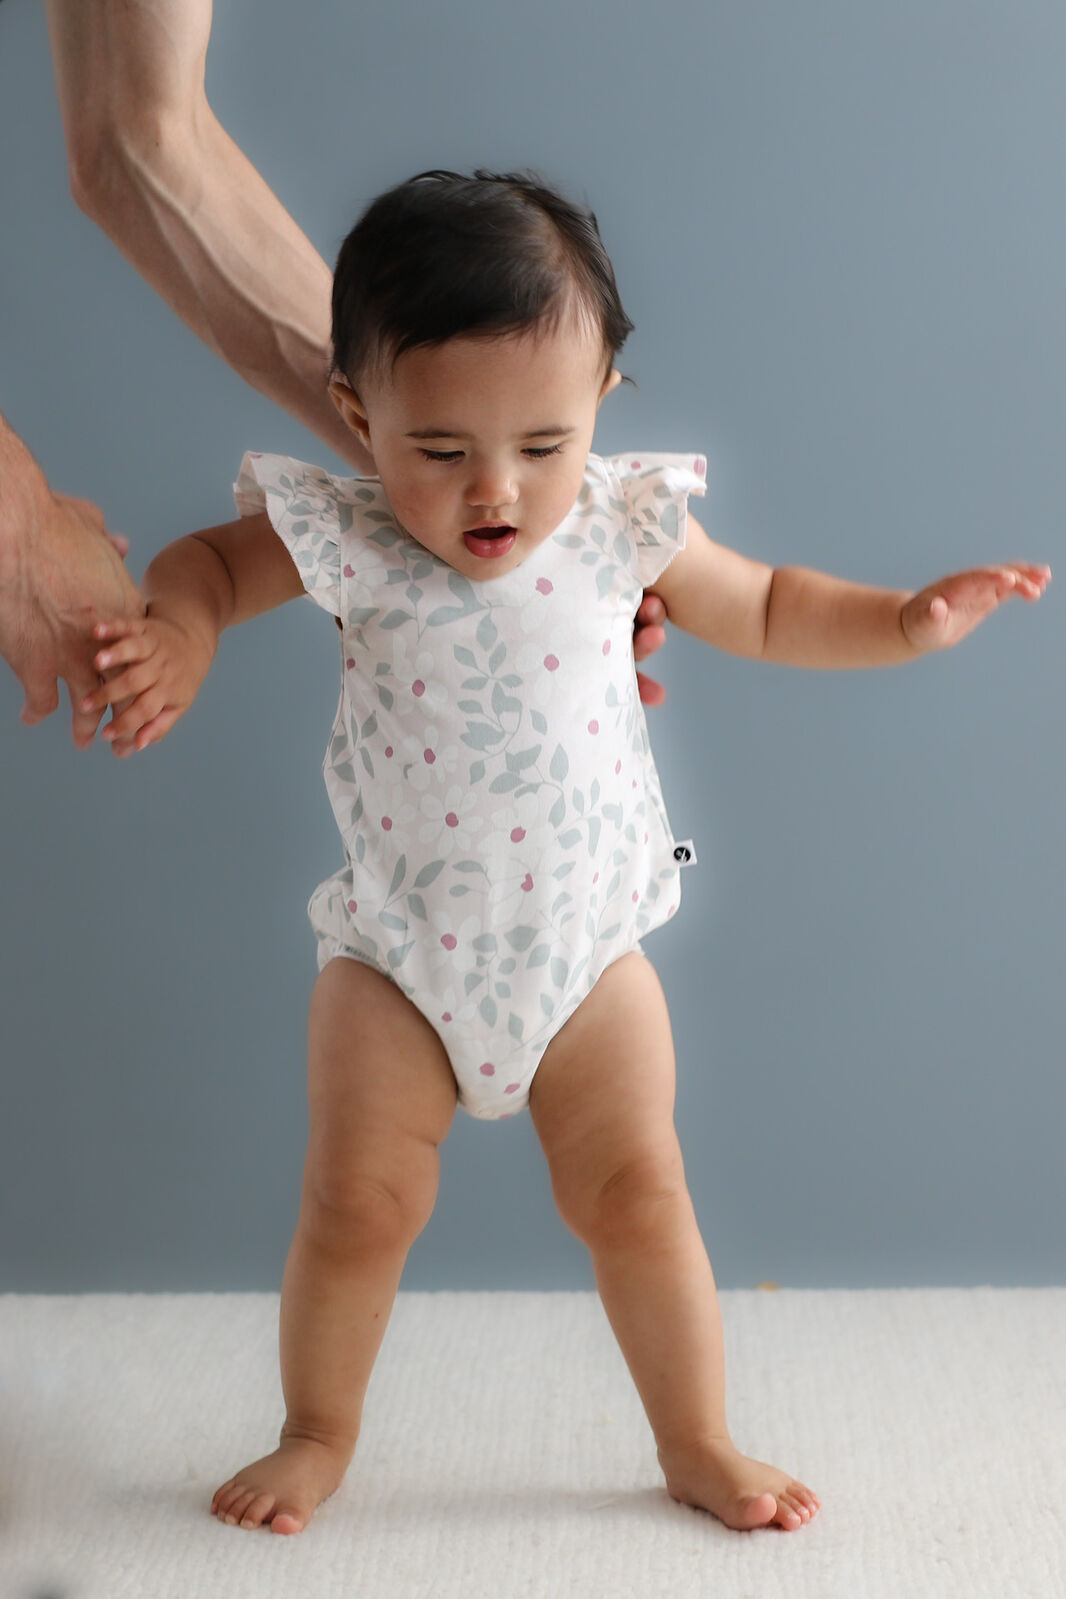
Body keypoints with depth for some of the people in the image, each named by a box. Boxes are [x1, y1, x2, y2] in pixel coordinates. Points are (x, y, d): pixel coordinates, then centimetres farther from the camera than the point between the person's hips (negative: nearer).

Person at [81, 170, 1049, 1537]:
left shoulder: (625, 527, -9)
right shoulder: (343, 543, -14)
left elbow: (763, 611, 8)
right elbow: (206, 561, 4)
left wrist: (906, 620, -2)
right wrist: (177, 637, -17)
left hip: (586, 953, 1)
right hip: (397, 961, -1)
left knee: (637, 1196, 7)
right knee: (356, 1207, 4)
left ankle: (698, 1443, 28)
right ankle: (316, 1436, 29)